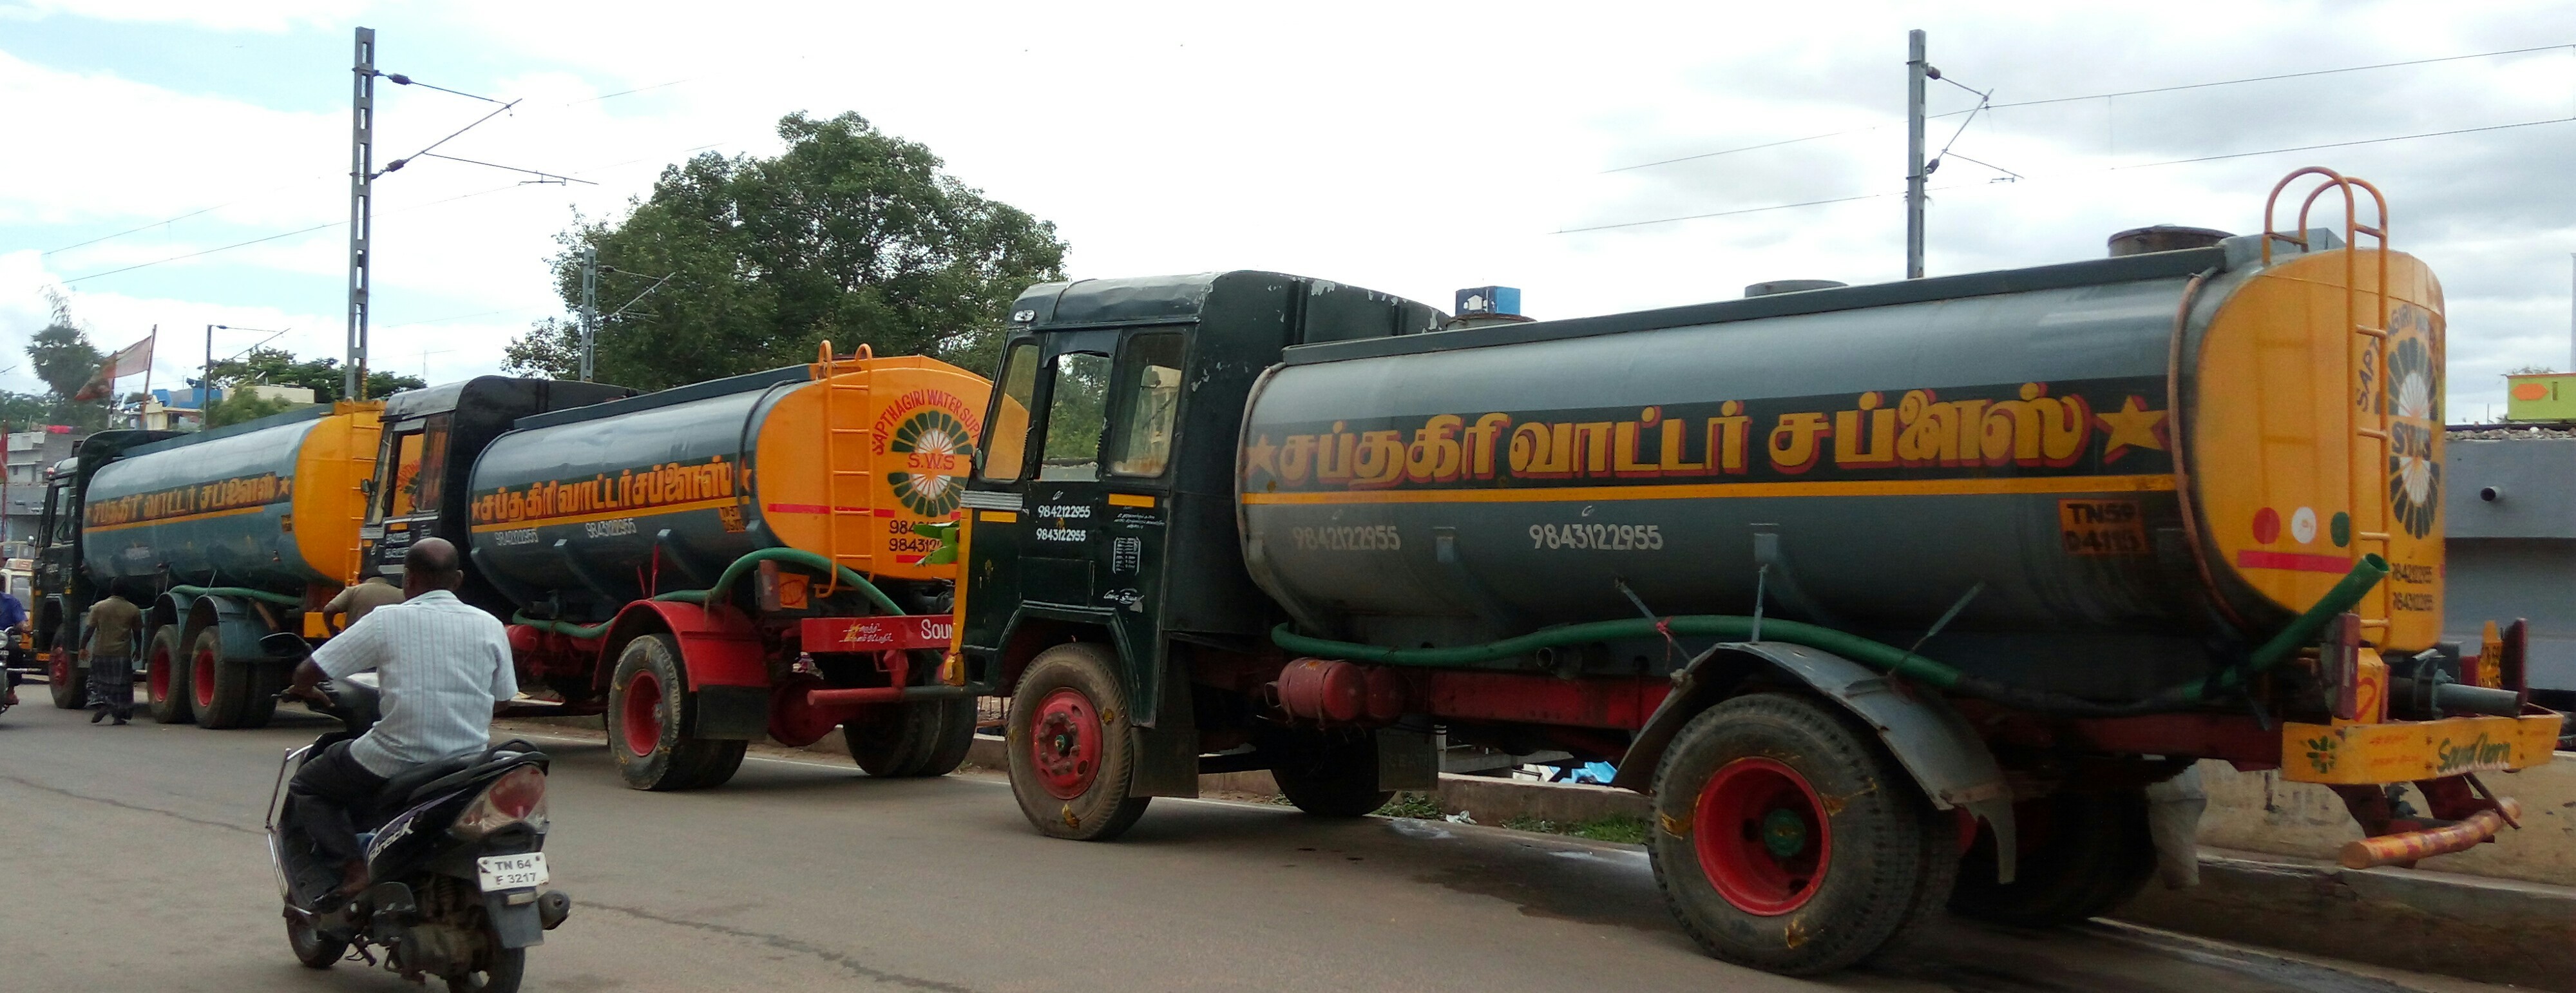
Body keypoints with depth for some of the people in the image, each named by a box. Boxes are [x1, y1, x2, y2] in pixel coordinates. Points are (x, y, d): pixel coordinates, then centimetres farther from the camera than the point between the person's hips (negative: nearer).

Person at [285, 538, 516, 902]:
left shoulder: (387, 620, -4)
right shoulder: (490, 627, 4)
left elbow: (308, 673, -1)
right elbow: (501, 700, 13)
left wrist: (304, 690, 22)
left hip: (395, 763, -3)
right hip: (468, 765, 3)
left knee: (306, 786, 19)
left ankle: (352, 868, 0)